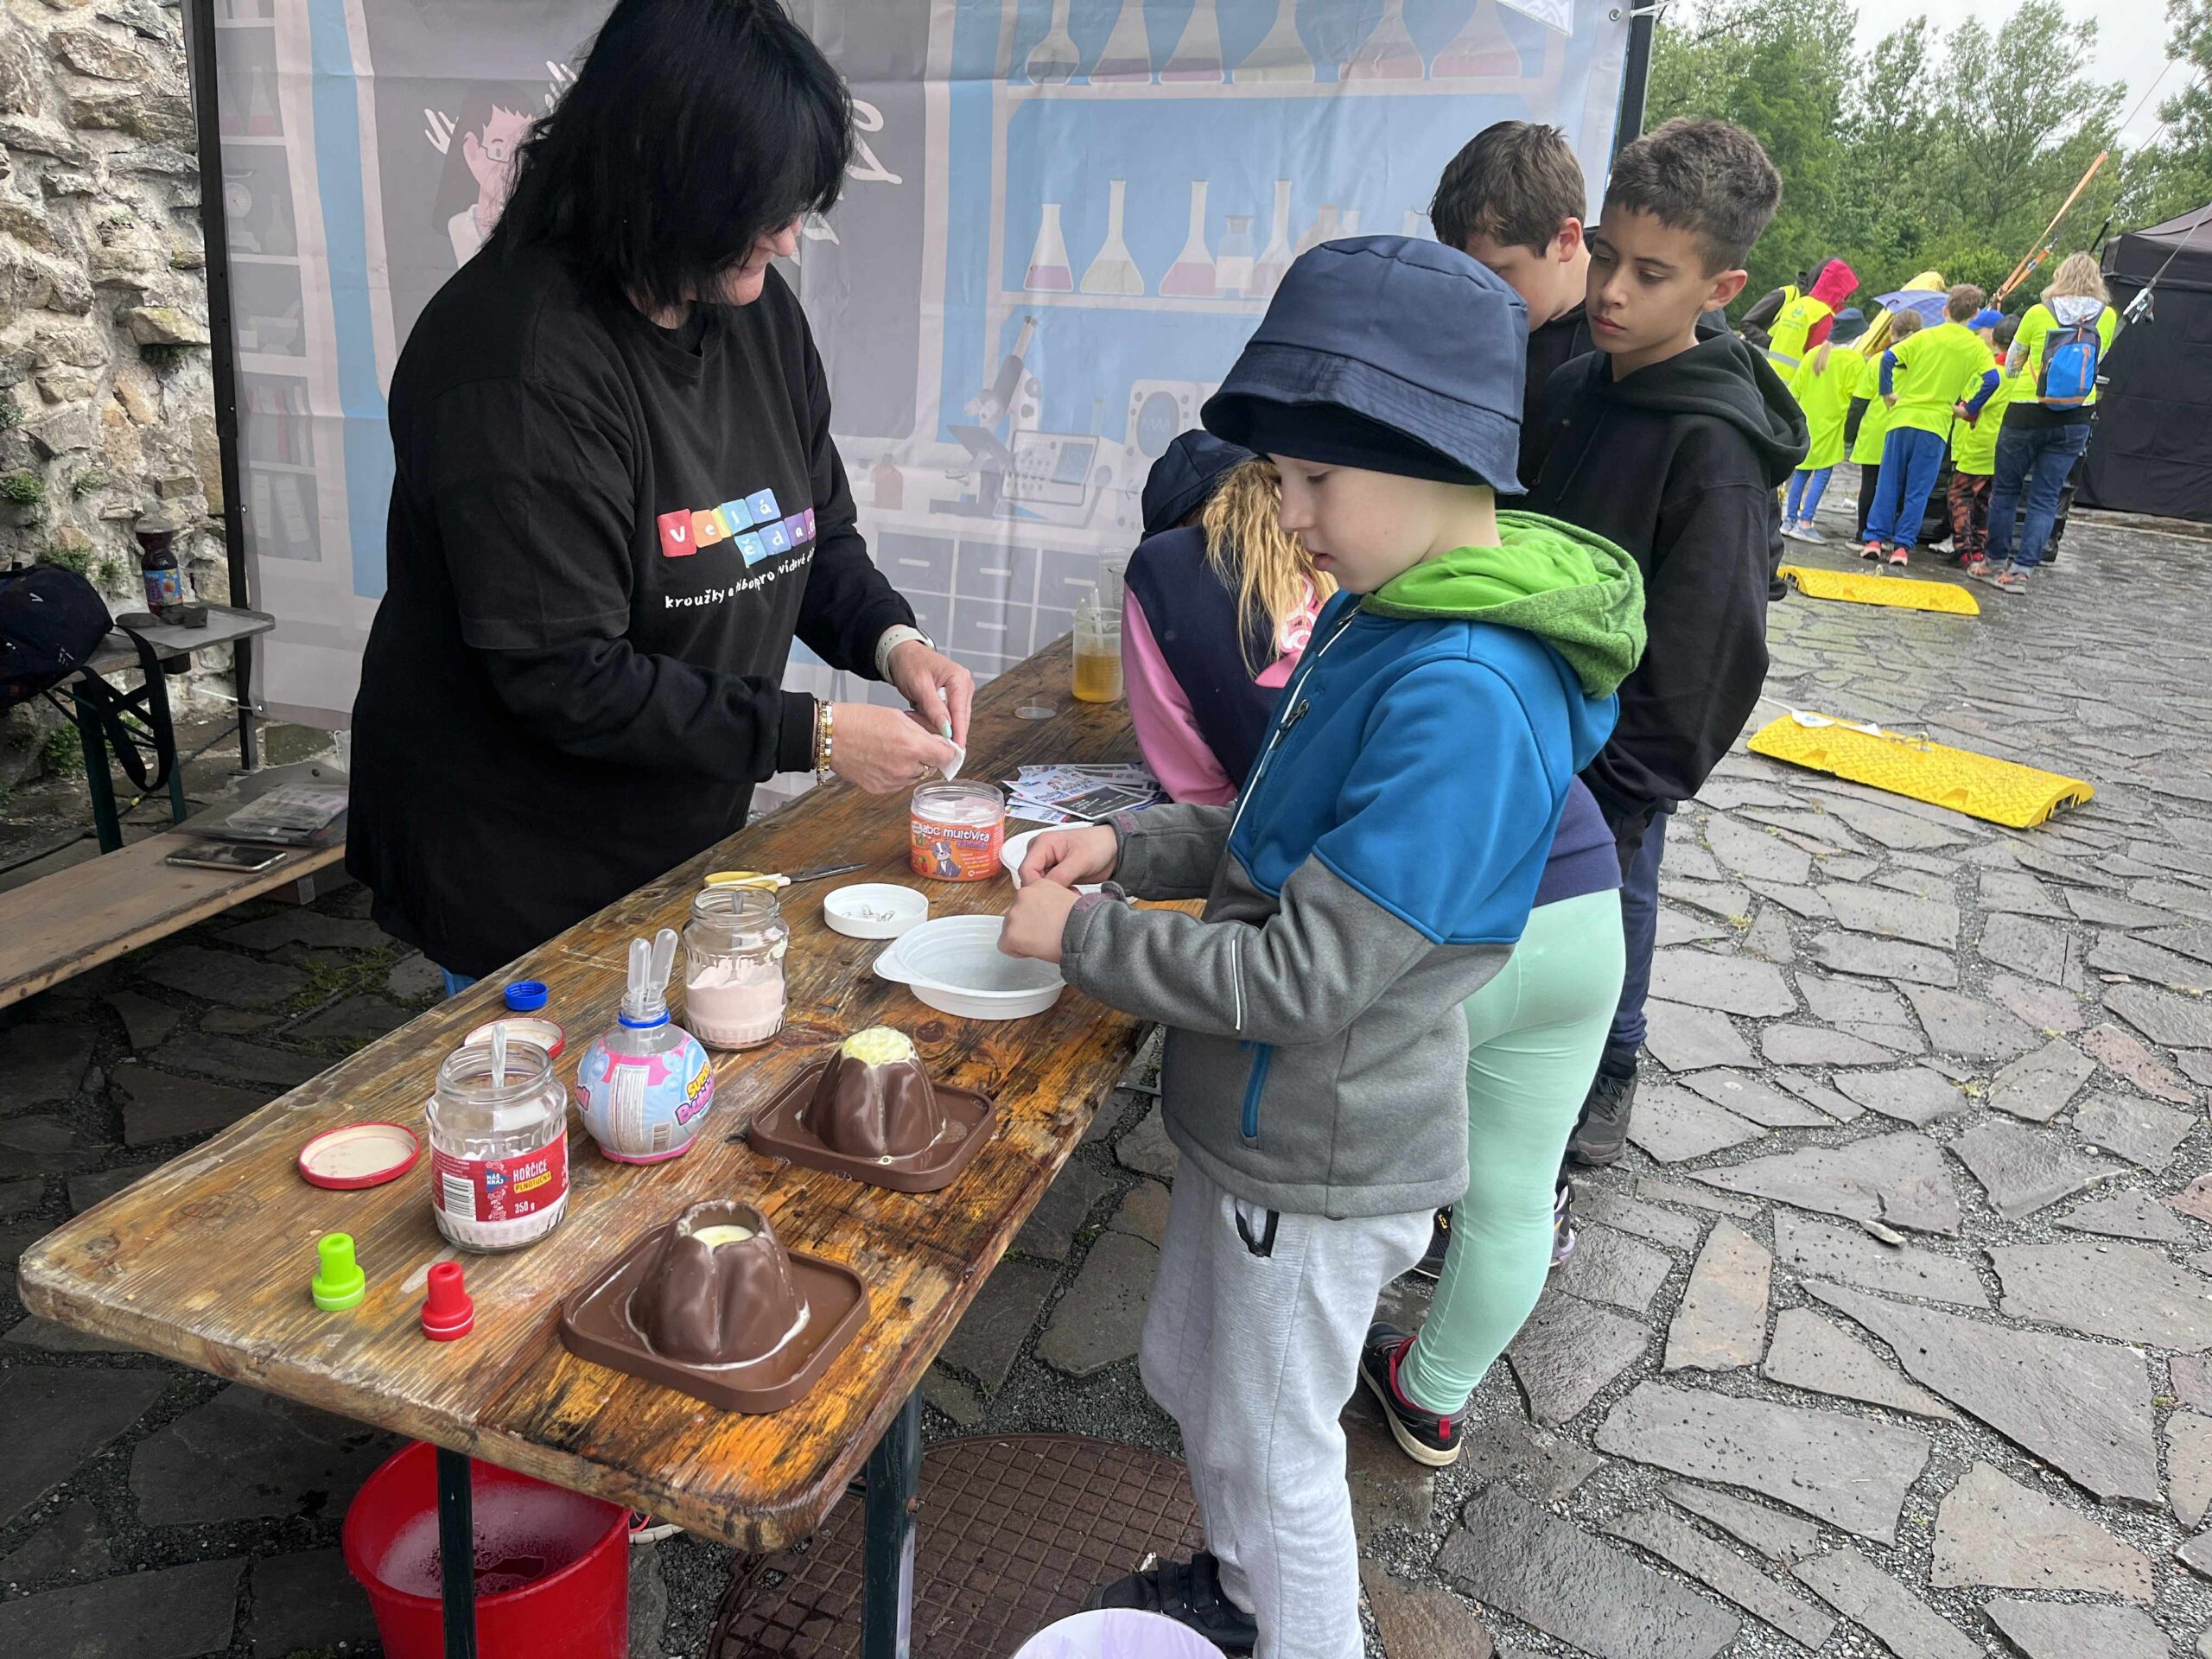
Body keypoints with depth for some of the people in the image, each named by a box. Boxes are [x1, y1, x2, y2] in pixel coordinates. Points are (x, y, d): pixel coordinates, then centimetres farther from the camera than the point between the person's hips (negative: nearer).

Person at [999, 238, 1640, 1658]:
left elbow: (1302, 979, -28)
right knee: (1194, 1379, 28)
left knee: (1275, 1450, 14)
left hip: (1325, 1155, -9)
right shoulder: (1381, 615, -1)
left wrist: (1082, 938, -18)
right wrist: (1129, 847, -2)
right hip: (1261, 1116, 9)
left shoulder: (1465, 698, -31)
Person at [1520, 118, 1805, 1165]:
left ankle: (1608, 1071, 33)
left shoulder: (1714, 447, -21)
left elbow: (1697, 653, -20)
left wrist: (1624, 796, -17)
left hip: (1616, 753, -7)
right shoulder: (1573, 391, 3)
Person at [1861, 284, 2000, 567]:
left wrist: (1887, 393, 3)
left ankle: (1874, 539, 1)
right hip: (1936, 424, 0)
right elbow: (1991, 379, -9)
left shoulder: (1925, 337, 5)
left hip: (1903, 417, 0)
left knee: (1888, 483, 6)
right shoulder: (1977, 346, 3)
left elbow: (1889, 358, -6)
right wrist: (1967, 409, 0)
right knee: (1918, 491, 3)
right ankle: (1902, 546, 0)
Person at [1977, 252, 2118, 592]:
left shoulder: (2038, 314, -6)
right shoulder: (2108, 318, 0)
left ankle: (1998, 563, 16)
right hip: (2076, 418, 2)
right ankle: (2021, 570, 1)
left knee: (2005, 490, 12)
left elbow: (2011, 364, 5)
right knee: (2045, 498, 6)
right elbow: (2098, 359, 16)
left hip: (2027, 414, -2)